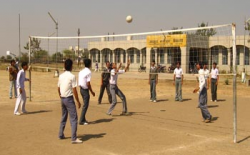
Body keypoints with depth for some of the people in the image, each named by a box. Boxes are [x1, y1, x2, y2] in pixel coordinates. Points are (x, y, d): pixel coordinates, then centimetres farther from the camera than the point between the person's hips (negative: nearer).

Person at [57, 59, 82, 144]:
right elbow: (74, 90, -14)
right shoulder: (72, 76, -13)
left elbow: (58, 88, 13)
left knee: (63, 117, 20)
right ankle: (74, 138, -8)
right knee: (73, 118, -4)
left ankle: (61, 135, 28)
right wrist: (78, 101, -8)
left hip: (62, 99, 7)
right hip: (69, 99, -7)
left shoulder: (61, 76, 7)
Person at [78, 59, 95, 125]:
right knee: (85, 105, -1)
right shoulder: (88, 72, -16)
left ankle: (83, 119, 23)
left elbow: (80, 82, 11)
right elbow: (88, 84, -18)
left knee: (85, 104, 18)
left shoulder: (81, 71, 9)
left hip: (81, 89, 8)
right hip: (85, 90, -8)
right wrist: (92, 92, -10)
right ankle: (81, 121, 1)